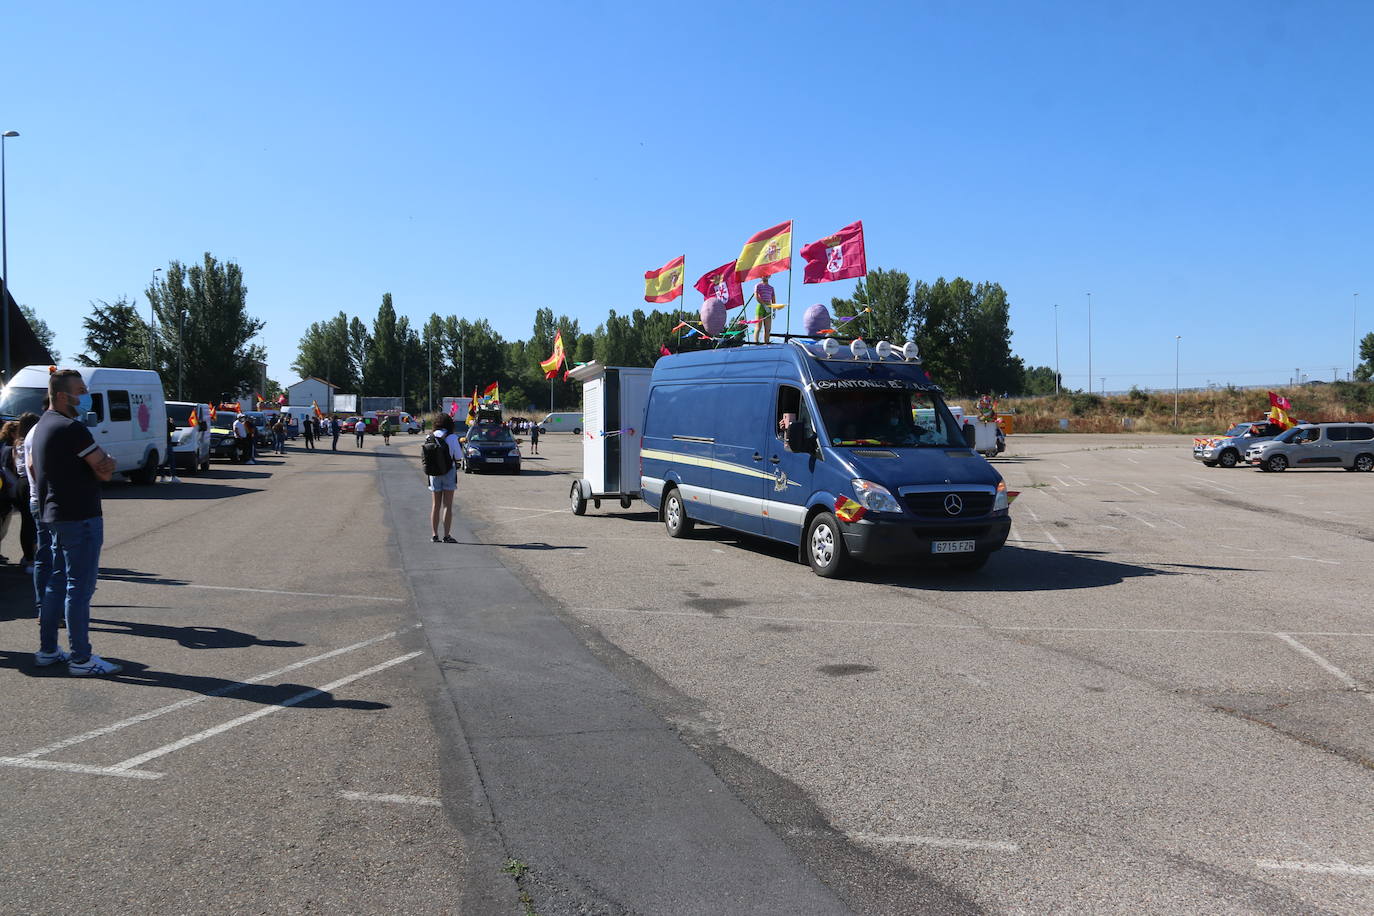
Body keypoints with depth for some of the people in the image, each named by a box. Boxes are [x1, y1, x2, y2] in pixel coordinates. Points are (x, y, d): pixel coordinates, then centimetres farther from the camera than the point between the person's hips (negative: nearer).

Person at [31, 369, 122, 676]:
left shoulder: (43, 425, 14)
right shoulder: (72, 429, -18)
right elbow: (105, 470, -19)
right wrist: (107, 462, 4)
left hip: (53, 516, 10)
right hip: (80, 518, -10)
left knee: (57, 583, 17)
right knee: (79, 588, -6)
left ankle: (47, 650, 24)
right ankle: (81, 659, -2)